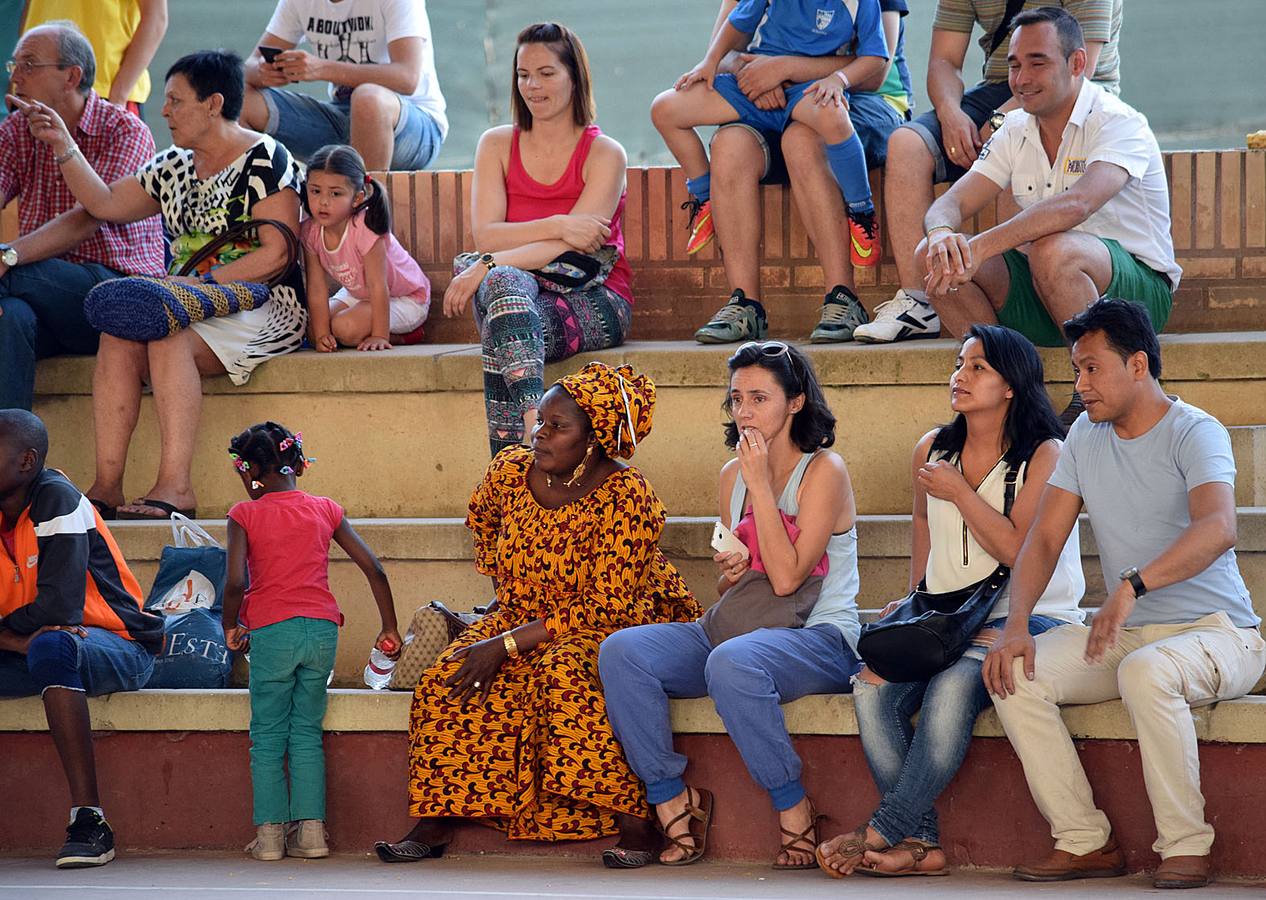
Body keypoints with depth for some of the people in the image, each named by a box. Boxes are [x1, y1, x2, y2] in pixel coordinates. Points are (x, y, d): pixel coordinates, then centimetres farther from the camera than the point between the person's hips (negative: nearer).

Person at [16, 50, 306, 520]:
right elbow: (106, 203, 23)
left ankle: (175, 485, -39)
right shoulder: (174, 166, 17)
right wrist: (63, 145, 14)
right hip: (187, 307, 7)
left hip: (261, 306, -7)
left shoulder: (264, 160, -7)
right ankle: (106, 484, -30)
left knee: (168, 336, -34)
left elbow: (275, 253, -15)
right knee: (119, 335, -22)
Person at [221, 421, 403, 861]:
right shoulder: (325, 510, 8)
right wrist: (389, 628, 12)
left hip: (272, 631, -3)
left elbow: (236, 582, -14)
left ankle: (269, 832, 2)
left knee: (268, 737, 7)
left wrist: (230, 626, 4)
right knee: (307, 733, 11)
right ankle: (310, 829, 4)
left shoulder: (245, 515, -2)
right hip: (321, 629, 3)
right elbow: (373, 568, 5)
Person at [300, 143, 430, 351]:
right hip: (356, 294, 7)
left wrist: (380, 336, -32)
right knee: (312, 330, -10)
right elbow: (317, 288, -14)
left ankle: (402, 336, -6)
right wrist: (321, 335, -22)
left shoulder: (365, 229, -32)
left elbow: (378, 287, -31)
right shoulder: (310, 232, -16)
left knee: (346, 328, -29)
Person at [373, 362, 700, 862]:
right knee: (445, 683, -20)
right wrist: (502, 590, 16)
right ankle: (435, 825, -18)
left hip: (612, 627, -6)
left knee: (563, 671, -39)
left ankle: (639, 824, -38)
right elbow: (482, 521, 24)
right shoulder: (510, 472, -3)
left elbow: (607, 606, -23)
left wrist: (506, 644, -25)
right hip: (522, 617, 6)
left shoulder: (626, 497, -22)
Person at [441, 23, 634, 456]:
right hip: (516, 290, 3)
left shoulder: (604, 155, -1)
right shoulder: (497, 145, 11)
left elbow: (573, 247, -13)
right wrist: (558, 226, -20)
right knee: (505, 282, -37)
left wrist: (485, 267, -25)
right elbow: (486, 236, -3)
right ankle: (537, 426, -55)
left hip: (592, 301, -2)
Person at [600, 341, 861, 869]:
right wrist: (728, 572, 0)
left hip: (819, 638, -7)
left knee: (732, 662, -40)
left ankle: (795, 813, -26)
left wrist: (760, 485, -13)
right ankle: (673, 806, -19)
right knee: (621, 652, -19)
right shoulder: (733, 475, 16)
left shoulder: (823, 471, -5)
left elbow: (786, 577, -15)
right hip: (731, 629, 7)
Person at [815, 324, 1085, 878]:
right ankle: (920, 842, -27)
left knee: (953, 687, -35)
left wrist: (960, 493, -11)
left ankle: (881, 832, -26)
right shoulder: (932, 452, 13)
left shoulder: (1044, 457, -5)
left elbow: (1021, 552, -13)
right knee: (873, 687, -25)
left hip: (1025, 620, -5)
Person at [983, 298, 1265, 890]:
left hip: (1216, 633, -7)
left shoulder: (1194, 434, -13)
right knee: (1014, 674, -16)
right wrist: (1015, 626, -11)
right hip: (1126, 635, 7)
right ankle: (1085, 841, -12)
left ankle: (1186, 846, -25)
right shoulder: (1086, 437, 9)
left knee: (1145, 672, -38)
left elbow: (1218, 529, -32)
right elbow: (1043, 539, 7)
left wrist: (1133, 586, -45)